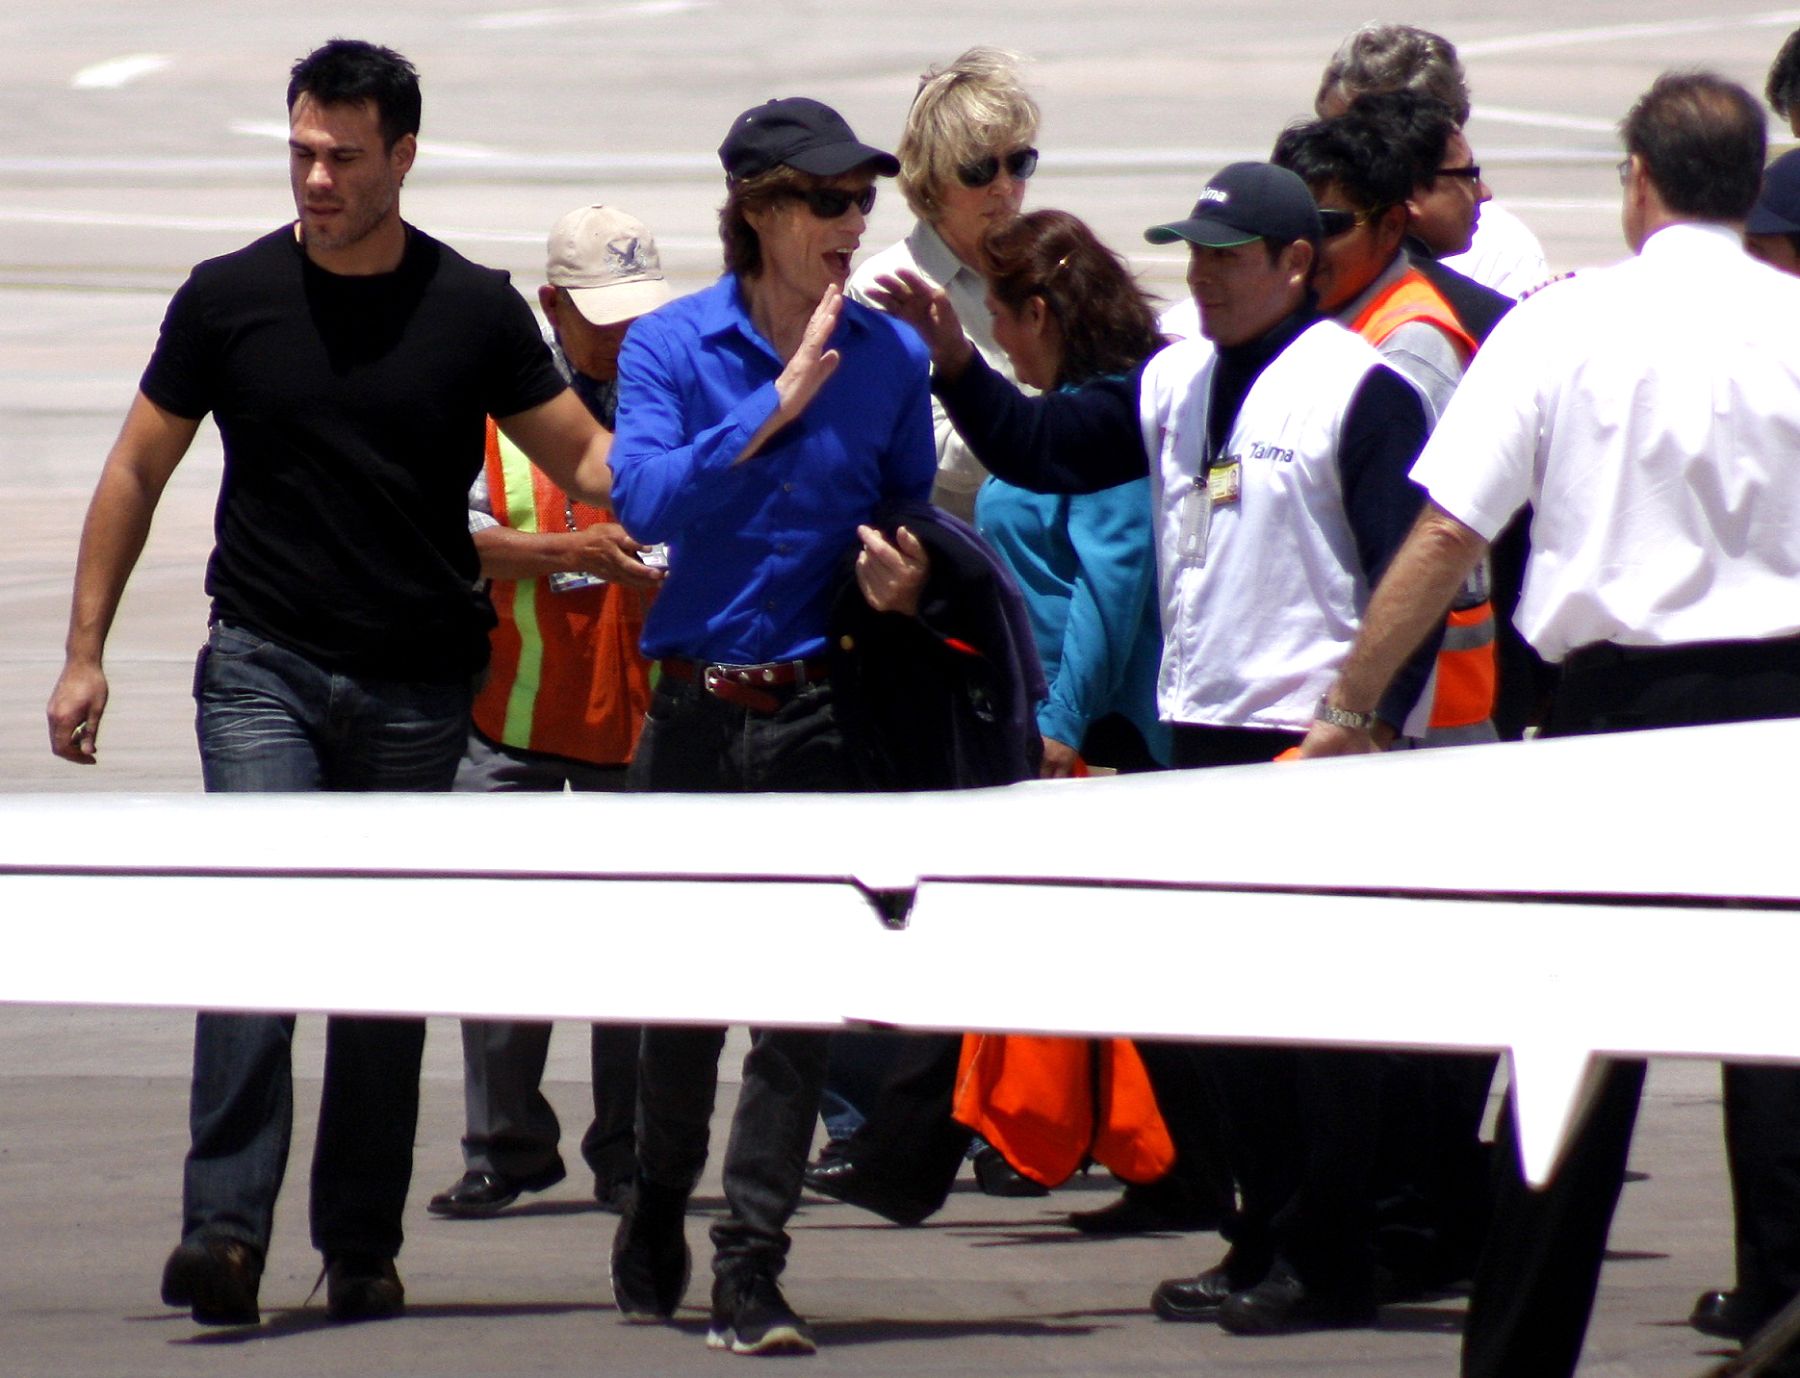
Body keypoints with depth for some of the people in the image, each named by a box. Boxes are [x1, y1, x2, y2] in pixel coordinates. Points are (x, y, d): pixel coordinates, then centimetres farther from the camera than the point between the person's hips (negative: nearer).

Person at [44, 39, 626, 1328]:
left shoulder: (475, 311, 1)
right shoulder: (230, 299, 1)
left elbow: (584, 458, 8)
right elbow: (138, 472, 9)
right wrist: (86, 653, 6)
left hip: (417, 687, 1)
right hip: (263, 671, -1)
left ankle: (363, 1248, 14)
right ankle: (226, 1227, -24)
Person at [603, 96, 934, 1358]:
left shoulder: (889, 359, 3)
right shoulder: (671, 347, -3)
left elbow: (916, 519, 14)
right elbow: (646, 499, -19)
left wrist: (911, 580, -9)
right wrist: (777, 404, -25)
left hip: (820, 715, 0)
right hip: (694, 707, 0)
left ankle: (751, 1268, -4)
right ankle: (657, 1215, 35)